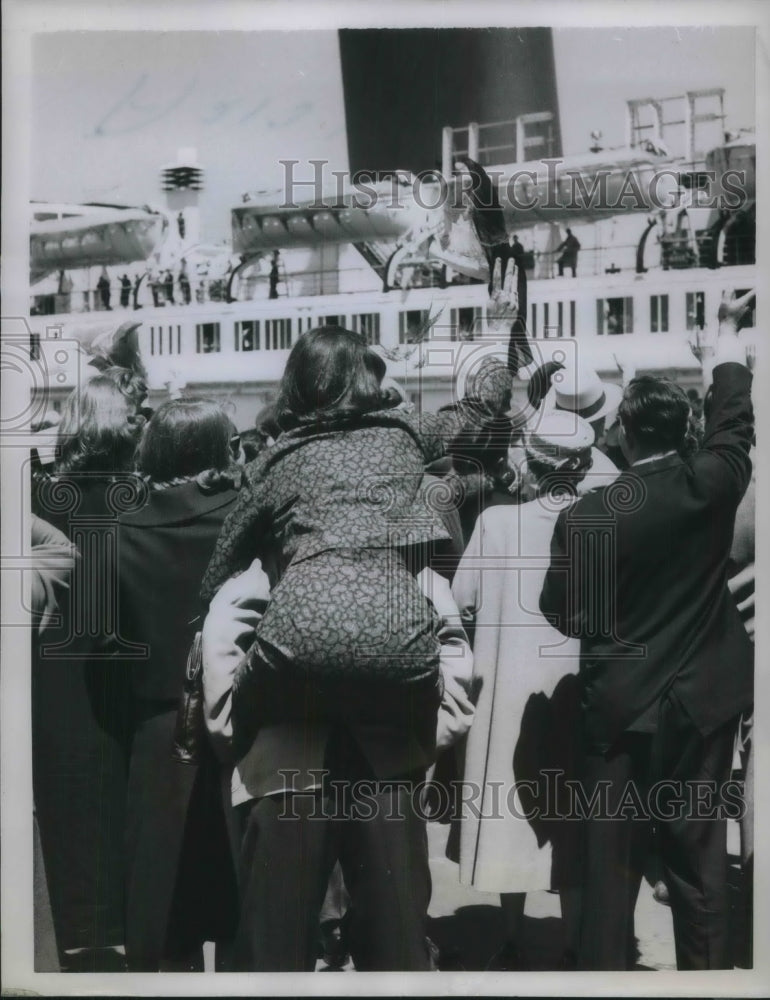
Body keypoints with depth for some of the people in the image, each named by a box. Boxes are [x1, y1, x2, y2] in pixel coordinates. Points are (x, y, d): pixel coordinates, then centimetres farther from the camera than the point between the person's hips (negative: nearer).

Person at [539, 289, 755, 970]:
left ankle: (605, 970, 14)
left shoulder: (585, 516, -9)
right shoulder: (710, 486, -7)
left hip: (617, 705, 0)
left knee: (611, 856, 8)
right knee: (697, 852, 5)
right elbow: (734, 416, 10)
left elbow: (561, 612, -3)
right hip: (697, 701, 0)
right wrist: (727, 327, 24)